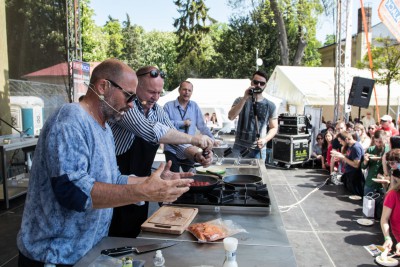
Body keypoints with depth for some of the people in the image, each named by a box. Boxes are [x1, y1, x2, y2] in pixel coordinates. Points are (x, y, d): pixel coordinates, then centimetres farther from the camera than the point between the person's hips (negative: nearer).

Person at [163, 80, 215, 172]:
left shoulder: (195, 106, 6)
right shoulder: (168, 106, -5)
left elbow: (202, 126, 7)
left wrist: (211, 139, -2)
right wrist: (183, 123, -15)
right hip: (172, 150, -3)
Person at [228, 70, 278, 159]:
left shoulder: (270, 106, 5)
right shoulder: (240, 100, 4)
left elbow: (274, 128, 7)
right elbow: (231, 117, -13)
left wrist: (265, 139, -12)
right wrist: (244, 98, -19)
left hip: (258, 149, 0)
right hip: (239, 147, 0)